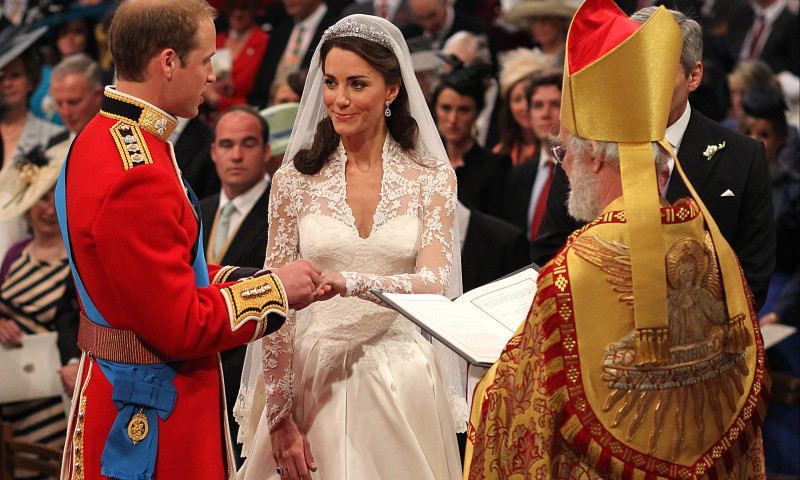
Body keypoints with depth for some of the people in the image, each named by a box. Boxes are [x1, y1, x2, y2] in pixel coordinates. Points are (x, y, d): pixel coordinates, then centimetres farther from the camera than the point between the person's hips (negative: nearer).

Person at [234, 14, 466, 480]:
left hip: (401, 384, 0)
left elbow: (433, 284, -13)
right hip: (313, 376, 0)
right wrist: (279, 416, -7)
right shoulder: (295, 179, 1)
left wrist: (344, 281, -30)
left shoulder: (432, 179, 0)